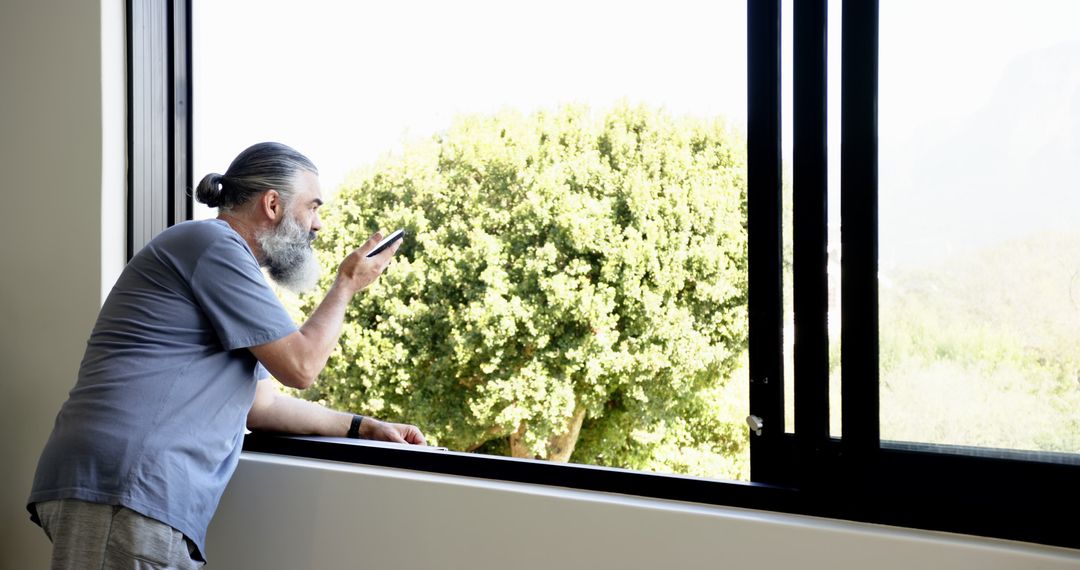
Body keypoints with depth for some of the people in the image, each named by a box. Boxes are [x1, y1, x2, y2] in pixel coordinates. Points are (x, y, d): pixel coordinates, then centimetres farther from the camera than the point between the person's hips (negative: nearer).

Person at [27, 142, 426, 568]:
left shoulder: (225, 257, 26)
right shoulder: (216, 245, -6)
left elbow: (262, 403, 29)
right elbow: (300, 366, -5)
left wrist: (361, 427, 22)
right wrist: (347, 285, 10)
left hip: (143, 493, 10)